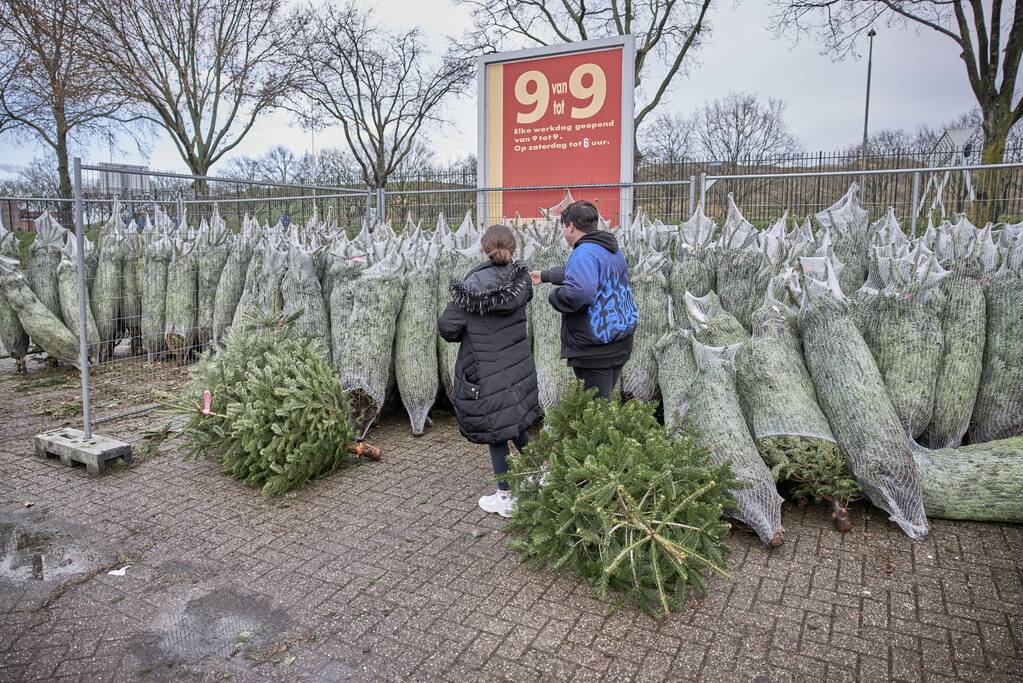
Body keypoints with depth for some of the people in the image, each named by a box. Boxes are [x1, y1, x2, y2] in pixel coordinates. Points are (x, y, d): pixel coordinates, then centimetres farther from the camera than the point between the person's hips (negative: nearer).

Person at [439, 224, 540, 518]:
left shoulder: (474, 283, -17)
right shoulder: (521, 278, -4)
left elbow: (448, 328, -14)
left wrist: (470, 332, 4)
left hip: (486, 370, -5)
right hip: (519, 364, 5)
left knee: (494, 428, 8)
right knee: (515, 419, 25)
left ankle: (505, 497, 19)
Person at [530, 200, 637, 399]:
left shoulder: (584, 253, -18)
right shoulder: (612, 250, 15)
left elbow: (579, 292, -36)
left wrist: (555, 295, -16)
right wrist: (544, 275, 38)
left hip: (595, 349, -10)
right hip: (620, 343, 10)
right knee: (606, 400, 20)